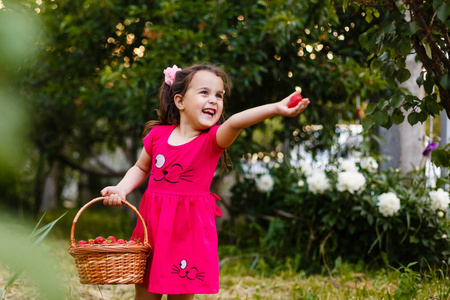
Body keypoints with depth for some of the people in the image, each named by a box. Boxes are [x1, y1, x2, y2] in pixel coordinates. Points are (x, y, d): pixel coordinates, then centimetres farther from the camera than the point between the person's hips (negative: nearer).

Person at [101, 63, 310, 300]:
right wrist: (120, 189, 0)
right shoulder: (158, 134, 1)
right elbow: (141, 169, 18)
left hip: (189, 229, -2)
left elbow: (235, 122, -30)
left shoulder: (214, 139, -8)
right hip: (153, 225, 3)